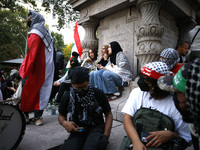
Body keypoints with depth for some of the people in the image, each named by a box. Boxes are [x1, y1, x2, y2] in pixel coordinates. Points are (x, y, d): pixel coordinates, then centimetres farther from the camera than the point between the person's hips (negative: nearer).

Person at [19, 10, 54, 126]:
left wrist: (26, 71, -17)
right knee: (40, 91, 10)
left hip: (36, 69, -8)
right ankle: (38, 116, 16)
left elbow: (32, 54, -19)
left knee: (28, 91, 2)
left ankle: (24, 115, 13)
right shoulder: (45, 32, 17)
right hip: (46, 68, 8)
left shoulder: (35, 33, -10)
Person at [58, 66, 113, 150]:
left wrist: (105, 136, -12)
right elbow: (61, 115, 14)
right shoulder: (67, 97, 0)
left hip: (95, 128, -3)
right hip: (77, 130, 4)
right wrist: (64, 123, -10)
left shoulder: (98, 94, -6)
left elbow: (108, 115, 1)